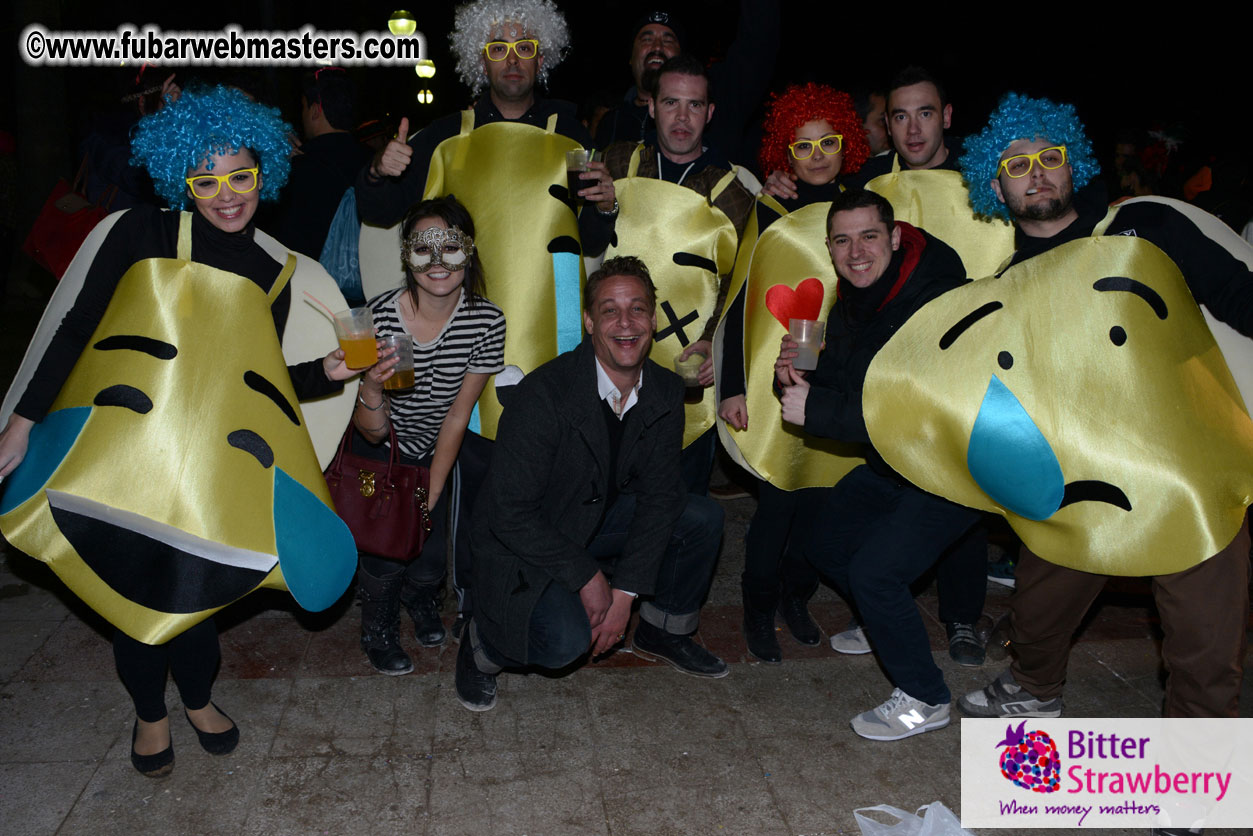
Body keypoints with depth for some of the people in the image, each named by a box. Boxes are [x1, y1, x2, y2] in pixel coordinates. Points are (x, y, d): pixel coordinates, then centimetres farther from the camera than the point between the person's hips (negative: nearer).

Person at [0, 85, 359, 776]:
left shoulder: (275, 273, 9)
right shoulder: (143, 233, 0)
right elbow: (77, 329, 0)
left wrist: (327, 372, -3)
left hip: (215, 466, 2)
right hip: (122, 453, -1)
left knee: (188, 589, 0)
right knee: (136, 587, 7)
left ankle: (198, 698, 34)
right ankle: (150, 712, 36)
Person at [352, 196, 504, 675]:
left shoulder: (487, 321, -15)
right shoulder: (379, 317, -21)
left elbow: (457, 417, -9)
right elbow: (372, 434, -17)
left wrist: (430, 497, -14)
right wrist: (371, 387, -39)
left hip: (441, 451, 2)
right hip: (383, 453, -2)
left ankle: (420, 592, 21)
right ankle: (376, 626, 10)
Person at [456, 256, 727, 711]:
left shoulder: (666, 391, -8)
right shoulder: (542, 394, -28)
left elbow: (658, 495, -5)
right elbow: (510, 515, -25)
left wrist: (626, 590, -13)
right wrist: (587, 575, -21)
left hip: (598, 520, 6)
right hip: (521, 543, -6)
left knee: (702, 517, -9)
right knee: (565, 640, -30)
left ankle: (663, 632, 14)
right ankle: (482, 646, 5)